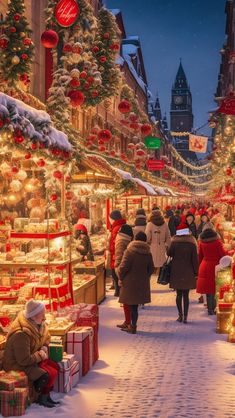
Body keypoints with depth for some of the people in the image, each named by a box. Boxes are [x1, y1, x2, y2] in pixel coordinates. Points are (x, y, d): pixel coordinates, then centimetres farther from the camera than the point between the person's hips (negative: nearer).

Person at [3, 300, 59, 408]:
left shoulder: (36, 325, -4)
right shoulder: (21, 334, -32)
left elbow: (46, 339, 17)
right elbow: (24, 360, -29)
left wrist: (44, 349, -4)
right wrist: (40, 355, -15)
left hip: (31, 359, 9)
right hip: (17, 365, -9)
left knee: (55, 367, -3)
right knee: (47, 375, -21)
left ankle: (45, 395, 10)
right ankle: (42, 398, 5)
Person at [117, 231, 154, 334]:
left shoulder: (129, 251, -11)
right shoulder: (148, 253, 4)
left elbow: (124, 267, -14)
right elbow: (151, 268, 10)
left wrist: (120, 277, 0)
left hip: (130, 282, -4)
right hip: (142, 283, 4)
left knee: (132, 305, 3)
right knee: (135, 305, 11)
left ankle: (132, 327, 7)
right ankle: (133, 326, 15)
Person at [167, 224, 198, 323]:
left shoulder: (174, 242, -5)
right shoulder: (192, 244, -5)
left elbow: (169, 253, 6)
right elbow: (195, 259, -3)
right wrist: (195, 272, 4)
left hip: (176, 272, 0)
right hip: (188, 273, 0)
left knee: (179, 294, 9)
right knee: (186, 295, 4)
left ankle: (180, 315, 7)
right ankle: (185, 316, 2)